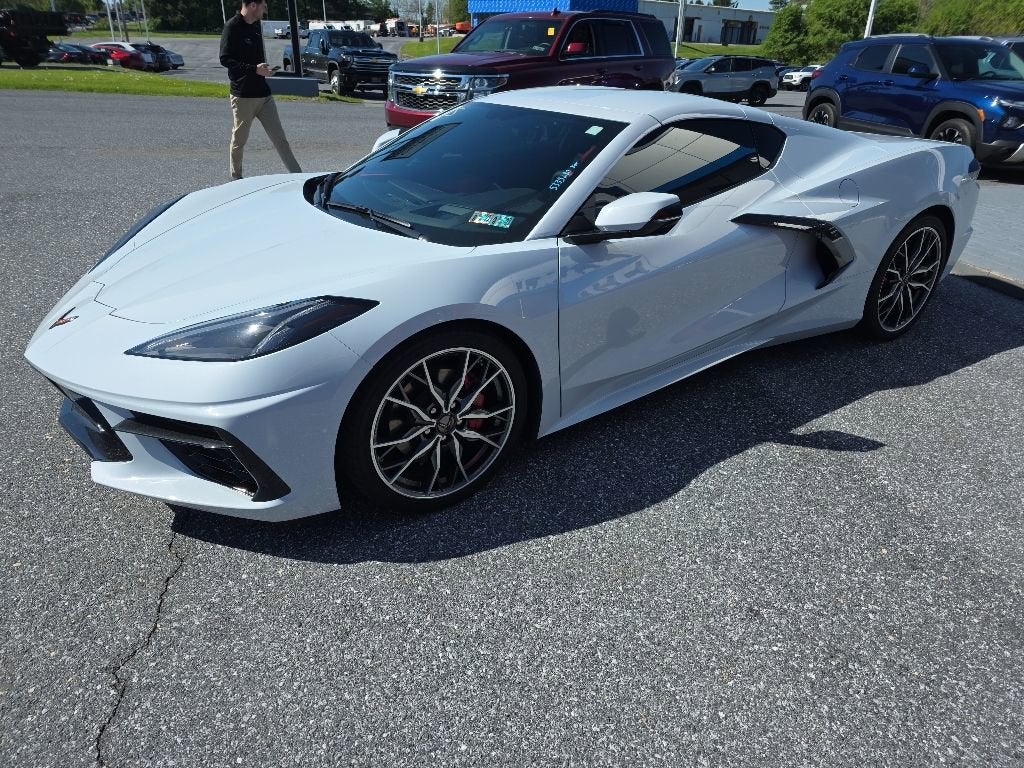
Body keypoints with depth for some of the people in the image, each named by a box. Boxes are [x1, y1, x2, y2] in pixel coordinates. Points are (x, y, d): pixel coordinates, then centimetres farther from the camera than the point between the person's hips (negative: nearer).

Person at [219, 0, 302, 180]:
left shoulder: (257, 25, 12)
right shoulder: (233, 26, -11)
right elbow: (225, 59, -16)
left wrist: (265, 68, 8)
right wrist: (254, 69, -22)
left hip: (263, 93, 7)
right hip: (243, 95, -7)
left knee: (279, 137, 3)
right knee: (239, 139, 6)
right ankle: (236, 177, 21)